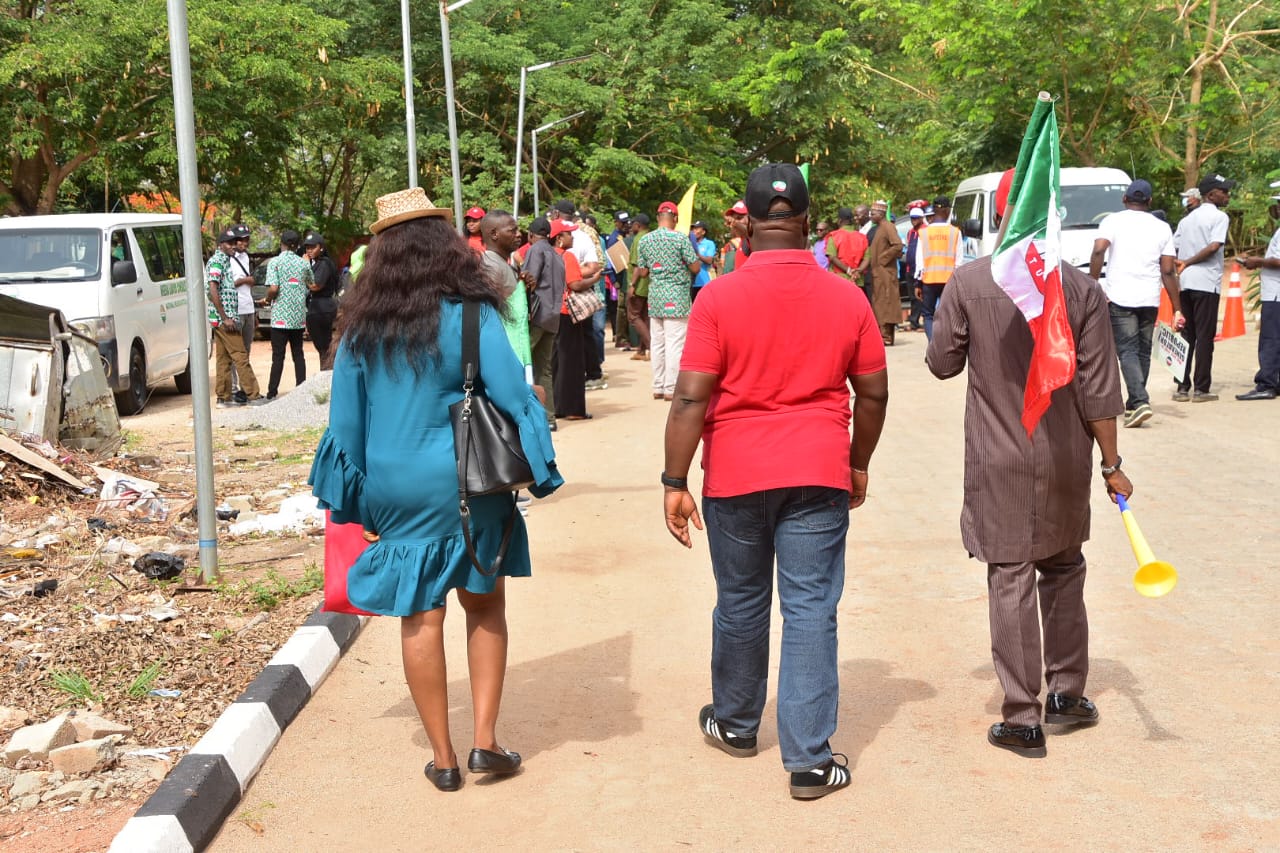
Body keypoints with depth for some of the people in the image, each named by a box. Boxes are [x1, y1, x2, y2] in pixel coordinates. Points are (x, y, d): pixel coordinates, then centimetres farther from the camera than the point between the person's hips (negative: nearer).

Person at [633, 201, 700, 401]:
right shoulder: (680, 238, -10)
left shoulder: (644, 240, 5)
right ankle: (671, 389, -2)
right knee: (675, 343, -2)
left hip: (654, 297, 5)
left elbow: (642, 272, 8)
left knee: (656, 343, 10)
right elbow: (695, 267, -6)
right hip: (677, 298, -5)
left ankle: (658, 387, 14)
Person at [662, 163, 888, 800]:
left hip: (735, 477, 0)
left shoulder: (719, 299, -8)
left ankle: (735, 724, 35)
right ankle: (809, 760, 4)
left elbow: (691, 399, -11)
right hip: (819, 474, 1)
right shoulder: (846, 299, -1)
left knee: (741, 604, 16)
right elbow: (874, 393, 5)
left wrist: (675, 482, -5)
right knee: (811, 611, 3)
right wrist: (858, 462, 19)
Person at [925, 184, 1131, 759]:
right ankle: (1067, 693, 30)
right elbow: (1099, 389, -5)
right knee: (1064, 571, 20)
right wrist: (1111, 463, 3)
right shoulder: (1082, 289, -7)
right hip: (1066, 459, 2)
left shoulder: (967, 283, -11)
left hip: (999, 461, -2)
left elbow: (941, 363, -1)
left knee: (1010, 582, 3)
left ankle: (1023, 721, 7)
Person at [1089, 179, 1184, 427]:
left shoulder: (1113, 221, 3)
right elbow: (1168, 272, 6)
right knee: (1143, 352, 14)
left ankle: (1140, 402, -21)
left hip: (1119, 297, -3)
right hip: (1150, 300, 3)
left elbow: (1098, 251, -16)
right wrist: (1177, 309, 7)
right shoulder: (1162, 228, 11)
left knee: (1127, 351, -4)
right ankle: (1133, 405, 21)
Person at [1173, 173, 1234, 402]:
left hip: (1184, 282, 6)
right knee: (1204, 336, -3)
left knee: (1185, 336, 10)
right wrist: (1188, 263, -8)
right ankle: (1201, 389, -2)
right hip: (1206, 283, -6)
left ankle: (1182, 388, 8)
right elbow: (1214, 246, -17)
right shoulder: (1219, 216, -4)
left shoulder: (1187, 219, 18)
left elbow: (1173, 251, 13)